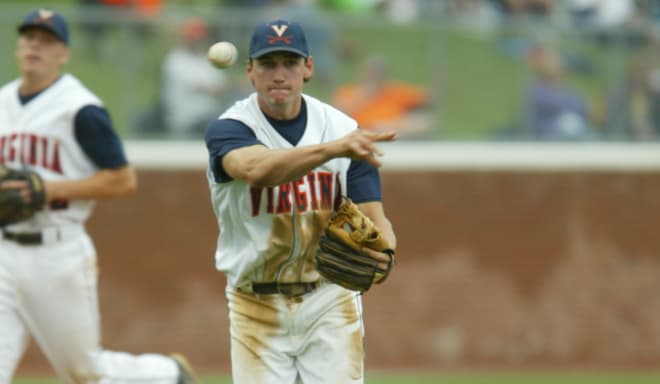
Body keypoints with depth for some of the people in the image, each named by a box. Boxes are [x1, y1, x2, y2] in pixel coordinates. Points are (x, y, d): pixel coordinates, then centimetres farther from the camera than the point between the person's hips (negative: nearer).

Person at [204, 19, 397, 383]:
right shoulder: (227, 130, -9)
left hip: (330, 301, 2)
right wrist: (334, 148, -48)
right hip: (258, 307, -1)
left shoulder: (343, 128, 0)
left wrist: (380, 248, -28)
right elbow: (257, 169, -33)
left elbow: (373, 217, -3)